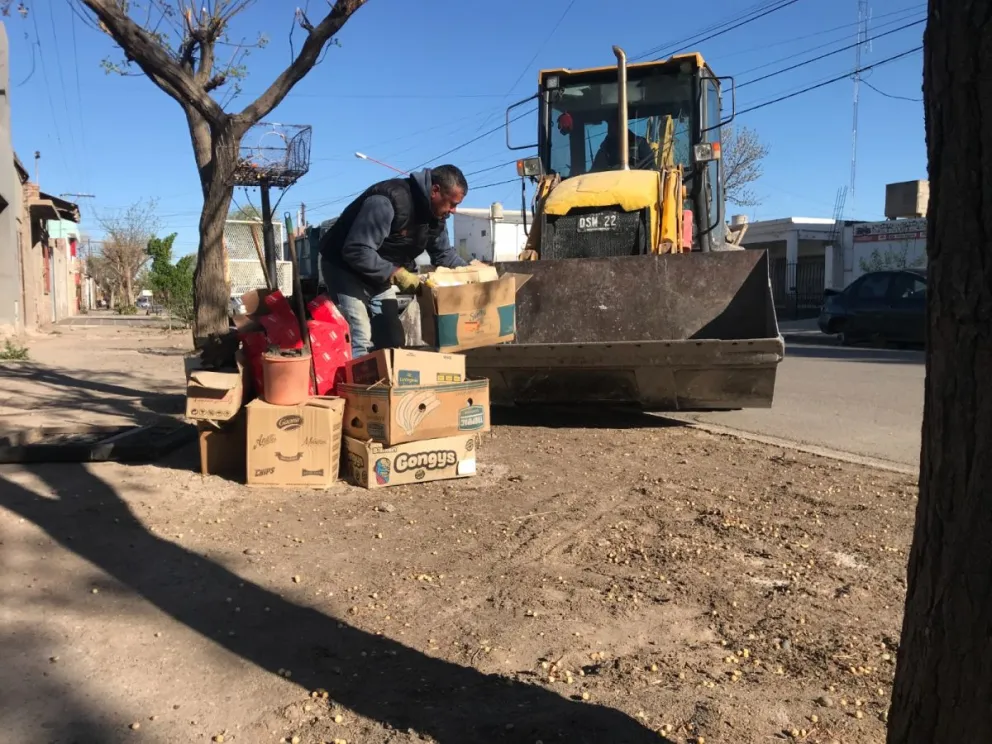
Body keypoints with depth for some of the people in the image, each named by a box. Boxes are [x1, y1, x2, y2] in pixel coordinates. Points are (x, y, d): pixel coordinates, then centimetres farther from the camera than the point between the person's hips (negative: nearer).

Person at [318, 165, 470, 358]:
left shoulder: (436, 215, -4)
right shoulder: (388, 201, -32)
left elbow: (443, 253, 9)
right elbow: (356, 251, -34)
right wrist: (395, 274, -34)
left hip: (381, 275, 9)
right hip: (346, 268, -9)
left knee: (392, 339, 7)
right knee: (359, 342, -18)